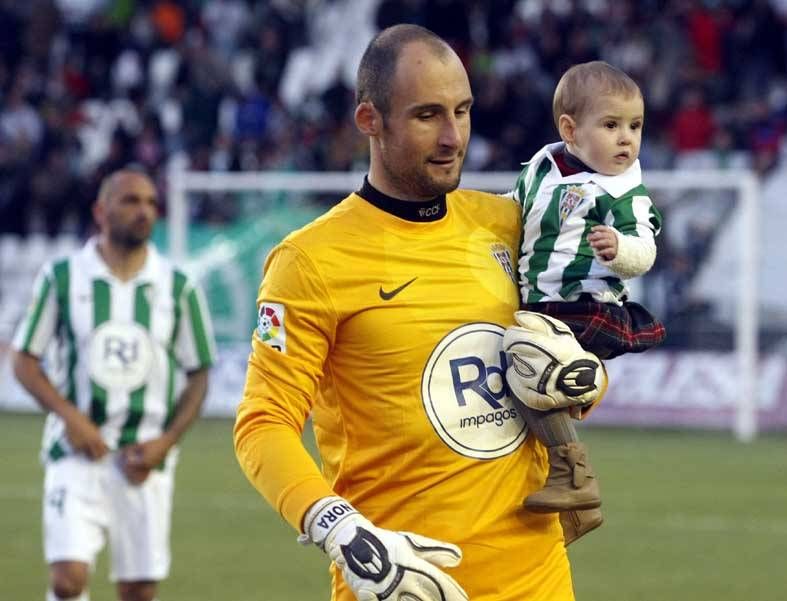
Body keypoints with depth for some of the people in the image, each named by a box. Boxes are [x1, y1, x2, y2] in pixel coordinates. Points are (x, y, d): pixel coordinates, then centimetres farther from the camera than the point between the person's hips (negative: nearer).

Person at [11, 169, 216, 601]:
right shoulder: (62, 277, 0)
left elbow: (198, 375, 9)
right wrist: (70, 415, -13)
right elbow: (25, 361, 3)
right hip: (77, 452, -2)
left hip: (145, 460, 2)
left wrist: (166, 442, -6)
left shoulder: (177, 288, 4)